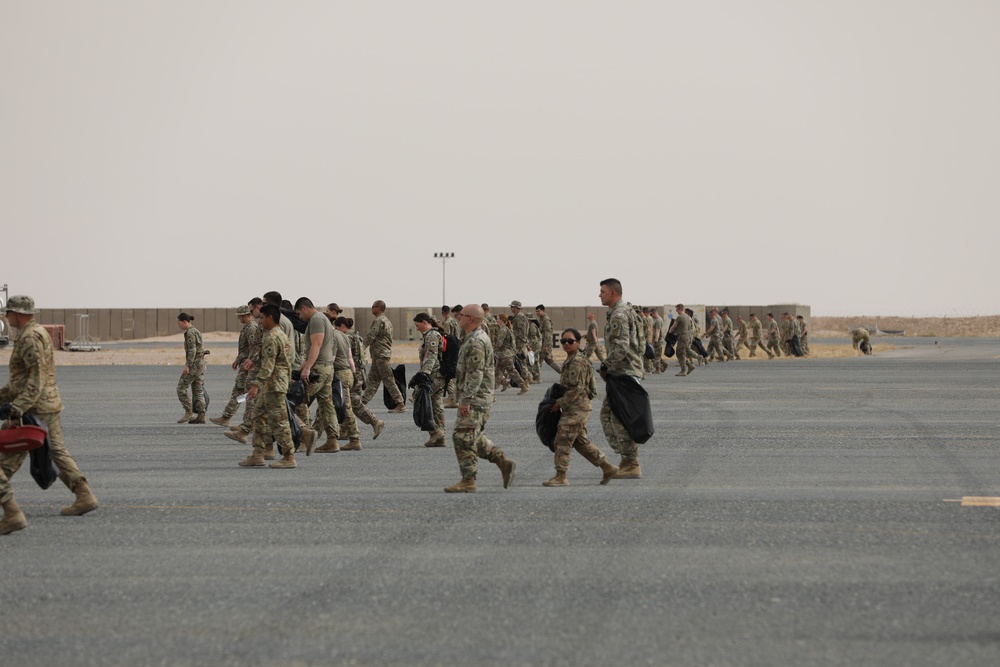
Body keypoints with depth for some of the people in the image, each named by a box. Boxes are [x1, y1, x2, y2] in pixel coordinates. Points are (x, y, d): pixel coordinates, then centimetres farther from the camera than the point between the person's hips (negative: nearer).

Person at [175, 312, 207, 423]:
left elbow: (192, 350, -20)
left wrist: (187, 366, -22)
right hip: (201, 363, 10)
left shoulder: (190, 333, -13)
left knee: (181, 388, -3)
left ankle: (189, 413, -5)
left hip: (194, 364, -10)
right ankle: (201, 416, 5)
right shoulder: (196, 331, 17)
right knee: (198, 391, 8)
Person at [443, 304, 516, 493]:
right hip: (479, 398, 11)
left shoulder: (476, 342, -18)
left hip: (475, 399, -11)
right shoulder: (477, 338, 16)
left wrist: (466, 399, -24)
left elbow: (475, 374, -23)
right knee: (474, 438, 15)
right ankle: (503, 462, 12)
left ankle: (468, 481, -4)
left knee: (463, 438, -8)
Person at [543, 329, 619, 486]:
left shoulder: (577, 363, -16)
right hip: (573, 409, 10)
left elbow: (577, 389, -20)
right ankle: (607, 467, 19)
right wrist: (561, 402, 14)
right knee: (581, 442, 14)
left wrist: (560, 403, -14)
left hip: (577, 409, -10)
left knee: (562, 440, -7)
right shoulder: (569, 362, 15)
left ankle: (560, 477, -3)